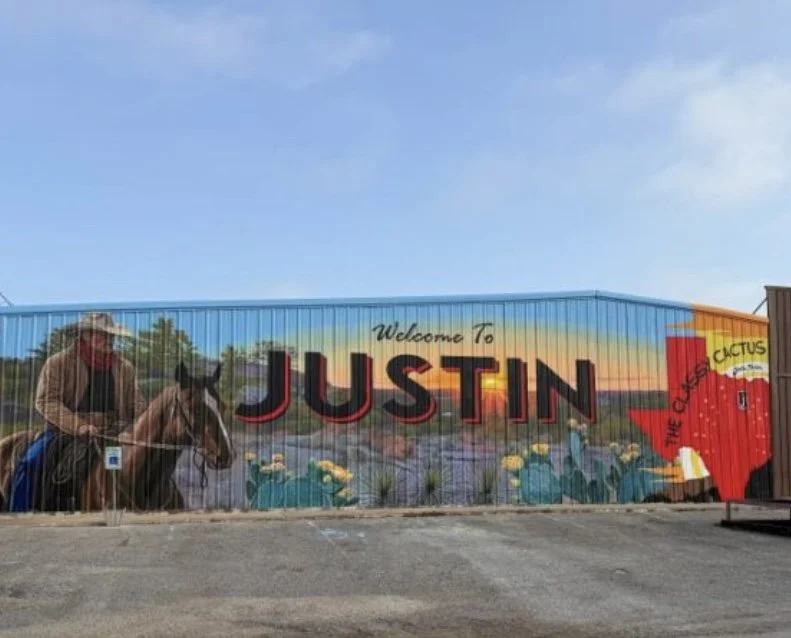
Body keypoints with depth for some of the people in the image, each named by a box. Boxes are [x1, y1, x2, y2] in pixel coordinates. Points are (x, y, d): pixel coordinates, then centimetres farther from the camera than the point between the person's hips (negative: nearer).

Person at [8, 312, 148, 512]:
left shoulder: (125, 368, 12)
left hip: (112, 433, 3)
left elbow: (137, 406, 14)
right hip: (64, 432, -3)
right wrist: (78, 426, -24)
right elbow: (46, 401, -10)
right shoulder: (57, 363, 1)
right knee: (31, 463, -23)